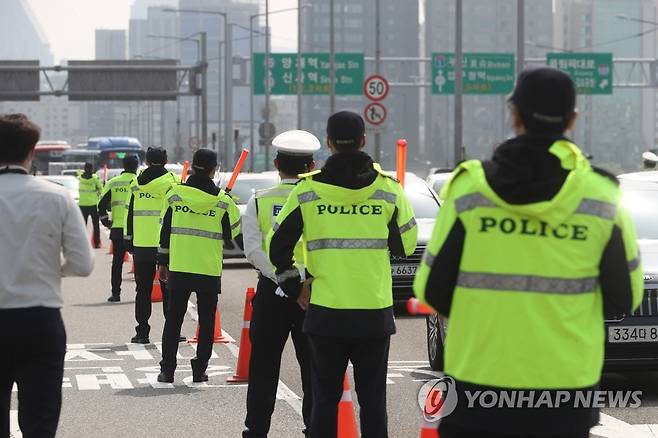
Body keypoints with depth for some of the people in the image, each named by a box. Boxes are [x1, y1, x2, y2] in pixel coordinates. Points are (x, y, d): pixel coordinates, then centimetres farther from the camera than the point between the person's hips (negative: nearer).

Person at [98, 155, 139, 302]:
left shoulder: (112, 183, 5)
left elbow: (102, 204, 3)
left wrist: (105, 221, 14)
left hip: (117, 228, 2)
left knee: (117, 261, 8)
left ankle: (115, 293, 6)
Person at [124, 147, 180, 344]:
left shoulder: (136, 183, 5)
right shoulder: (173, 181, -5)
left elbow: (130, 213, 9)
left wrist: (128, 239, 17)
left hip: (141, 245, 2)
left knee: (143, 290, 8)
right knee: (169, 290, 5)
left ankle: (142, 332, 6)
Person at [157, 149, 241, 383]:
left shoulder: (175, 195, 0)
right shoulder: (224, 201, -5)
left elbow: (165, 230, 6)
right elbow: (234, 233, 4)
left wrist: (163, 262, 14)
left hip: (178, 268, 1)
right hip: (210, 271, -1)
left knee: (173, 319, 10)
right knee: (206, 321, 9)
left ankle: (167, 369, 9)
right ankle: (199, 369, 8)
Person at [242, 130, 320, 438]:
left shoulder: (259, 201, 1)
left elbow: (253, 250, -9)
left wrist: (282, 279, -14)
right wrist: (302, 279, -10)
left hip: (271, 291, 1)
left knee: (263, 367, 8)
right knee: (314, 369, 5)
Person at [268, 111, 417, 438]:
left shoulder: (306, 191, -3)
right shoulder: (388, 189, -2)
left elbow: (278, 247, 0)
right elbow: (406, 245, 7)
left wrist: (294, 287, 13)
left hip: (325, 312, 0)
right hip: (375, 313, 0)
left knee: (325, 399, 8)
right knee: (372, 400, 7)